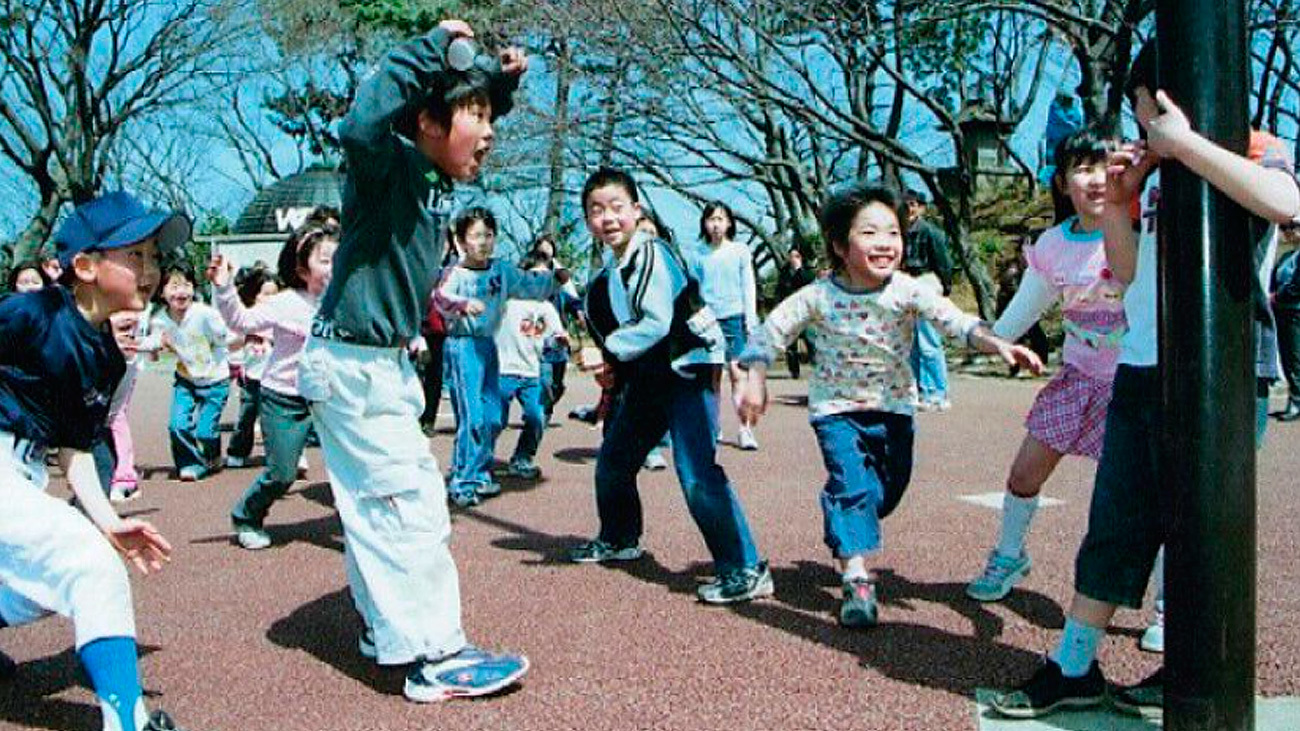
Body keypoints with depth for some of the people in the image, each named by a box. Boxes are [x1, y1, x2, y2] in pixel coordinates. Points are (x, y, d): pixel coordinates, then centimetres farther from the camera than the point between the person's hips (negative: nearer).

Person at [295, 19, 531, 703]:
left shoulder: (440, 177, 4)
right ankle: (434, 658, -1)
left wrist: (500, 80, 6)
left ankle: (385, 629, 31)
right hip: (350, 366, -9)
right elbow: (359, 126, -43)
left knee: (375, 504, 17)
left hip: (386, 364, 9)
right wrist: (432, 49, -33)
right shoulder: (390, 164, -19)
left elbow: (472, 131, 25)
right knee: (412, 502, -8)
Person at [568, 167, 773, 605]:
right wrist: (613, 369, 3)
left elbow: (656, 324, -24)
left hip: (689, 368, -9)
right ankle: (619, 540, 43)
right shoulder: (607, 272, 10)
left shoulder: (652, 254, -17)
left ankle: (745, 570, -15)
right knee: (613, 461, 19)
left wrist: (609, 352, -18)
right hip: (646, 377, 10)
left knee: (696, 473, -20)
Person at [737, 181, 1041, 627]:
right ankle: (857, 579, -15)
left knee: (887, 490, 12)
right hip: (837, 406, -2)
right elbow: (774, 330, -5)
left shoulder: (909, 292, -16)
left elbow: (956, 321, -26)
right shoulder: (818, 297, -16)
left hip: (894, 407, 3)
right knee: (850, 484, -18)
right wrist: (756, 380, -10)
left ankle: (849, 537, 42)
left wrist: (998, 344, -42)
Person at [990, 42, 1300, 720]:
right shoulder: (1155, 171, 16)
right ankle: (1073, 669, 17)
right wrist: (1115, 203, 2)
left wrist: (1181, 140, -22)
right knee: (1113, 526, 10)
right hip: (1138, 369, 7)